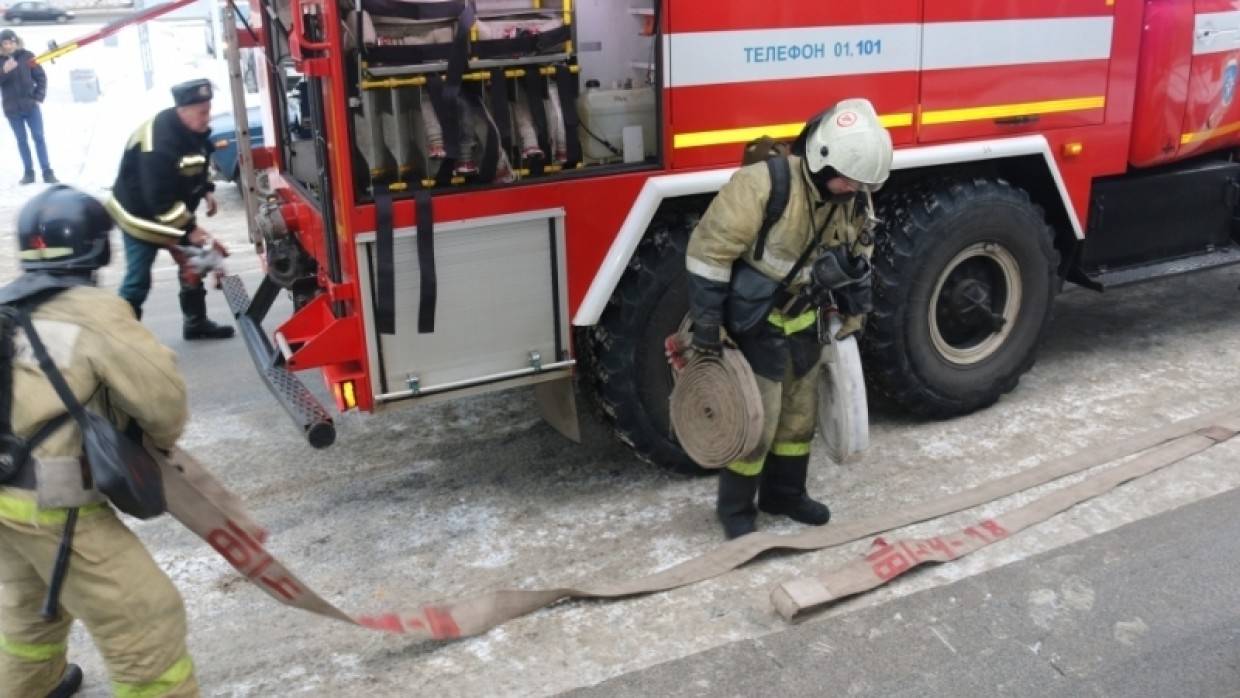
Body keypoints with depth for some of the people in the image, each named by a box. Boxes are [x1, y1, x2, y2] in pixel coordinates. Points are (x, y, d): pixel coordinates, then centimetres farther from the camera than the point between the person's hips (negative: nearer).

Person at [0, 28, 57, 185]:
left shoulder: (27, 56, -3)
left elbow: (41, 77, 2)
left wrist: (38, 97, -4)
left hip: (31, 105, -1)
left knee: (38, 137, 0)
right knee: (22, 140, 7)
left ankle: (47, 172, 3)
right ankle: (29, 172, 13)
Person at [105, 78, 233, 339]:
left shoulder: (193, 128, -6)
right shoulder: (158, 144, -34)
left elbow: (197, 164, 15)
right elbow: (159, 200, -33)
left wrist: (207, 190, 3)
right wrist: (189, 229, -29)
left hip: (178, 209, 9)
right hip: (141, 214, -8)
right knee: (138, 279, -3)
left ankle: (196, 323, 27)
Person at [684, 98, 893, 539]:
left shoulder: (854, 197, -6)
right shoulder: (764, 184, -28)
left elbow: (857, 254, 13)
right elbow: (710, 249, -23)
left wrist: (854, 312, 17)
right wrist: (707, 321, -20)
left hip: (804, 319, 7)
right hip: (755, 321, -7)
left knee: (801, 411, 16)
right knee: (757, 419, -3)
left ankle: (785, 494, 35)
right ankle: (735, 508, 17)